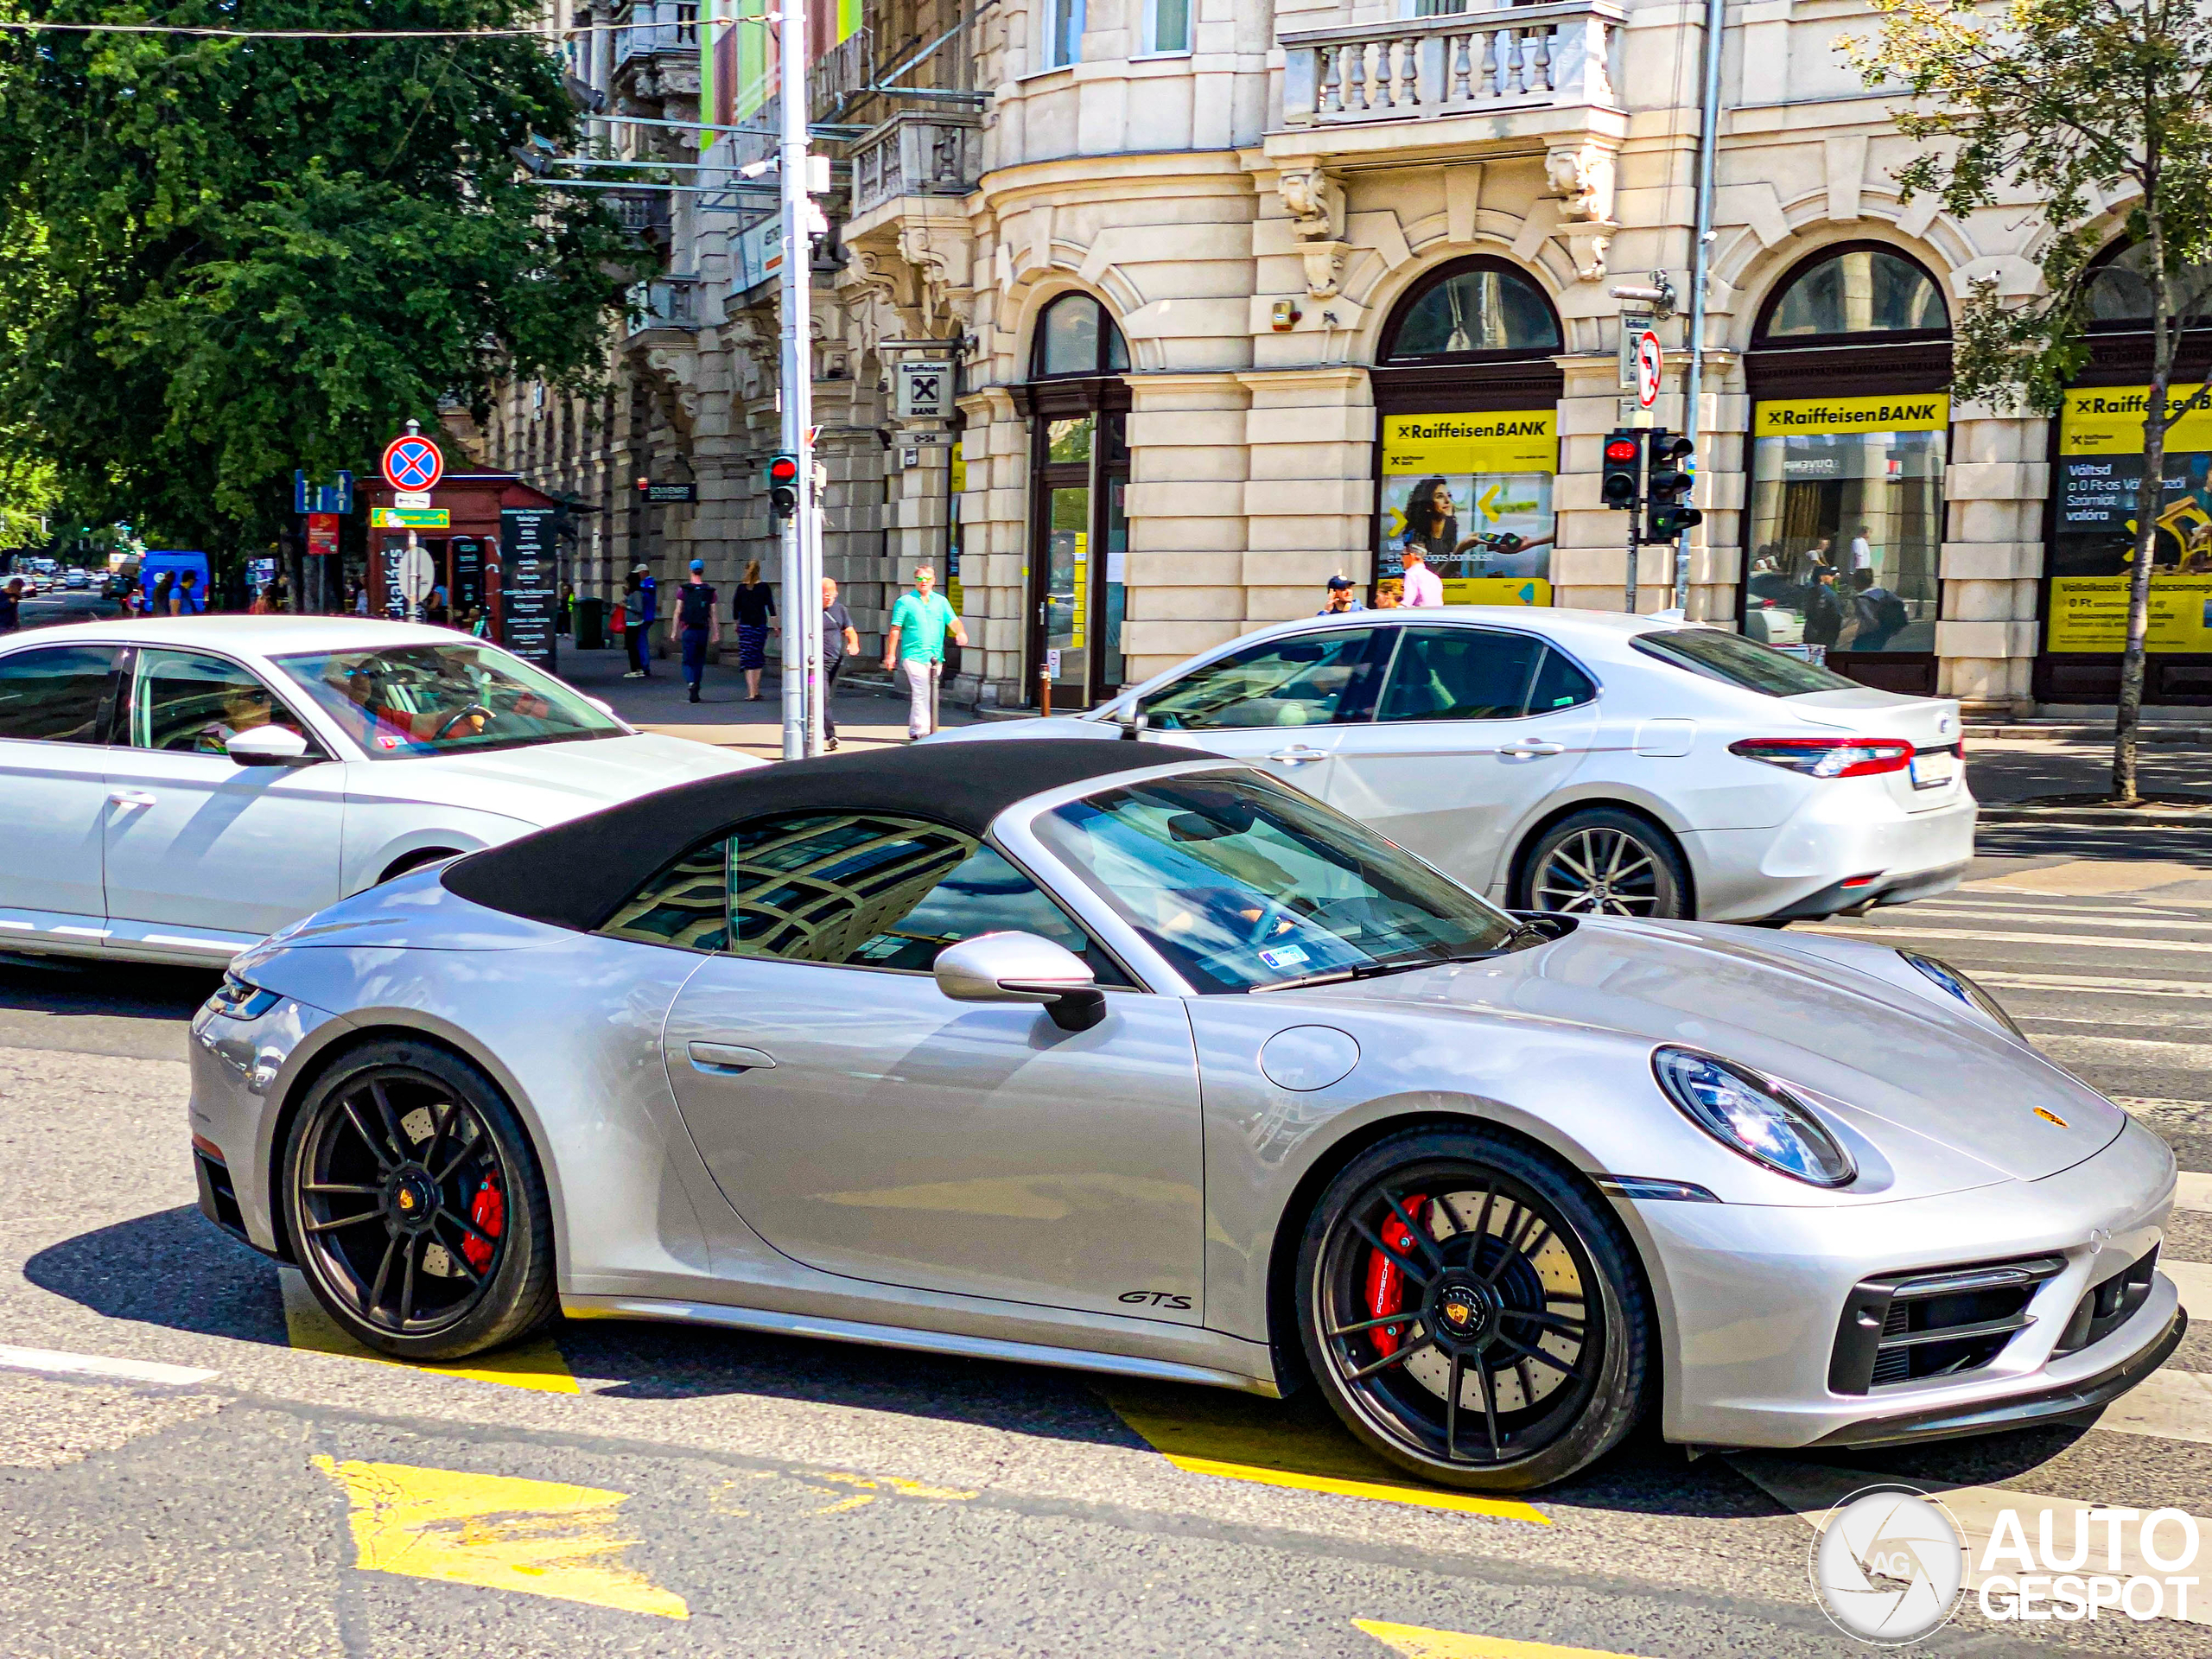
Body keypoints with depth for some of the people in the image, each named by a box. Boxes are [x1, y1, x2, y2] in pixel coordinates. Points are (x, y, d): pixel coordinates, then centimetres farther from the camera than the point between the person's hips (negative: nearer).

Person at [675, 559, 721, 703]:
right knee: (699, 661, 12)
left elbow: (678, 612, -3)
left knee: (688, 661, 0)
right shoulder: (710, 591, 1)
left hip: (688, 630, -2)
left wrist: (675, 631, 2)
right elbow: (714, 614, -1)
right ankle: (695, 691, 18)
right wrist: (716, 634, 3)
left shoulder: (683, 590, -3)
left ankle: (691, 683, -27)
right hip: (703, 630, 2)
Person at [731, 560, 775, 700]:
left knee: (749, 661, -1)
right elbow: (771, 606, -4)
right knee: (758, 659, 13)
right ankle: (756, 691, 16)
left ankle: (751, 693, -10)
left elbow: (735, 607, 6)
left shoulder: (741, 587, 1)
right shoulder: (764, 587, -2)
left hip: (745, 626, 0)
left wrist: (737, 624, 18)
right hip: (760, 625, 0)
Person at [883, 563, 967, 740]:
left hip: (935, 656, 5)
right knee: (921, 692, -14)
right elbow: (895, 629, 2)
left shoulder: (941, 601, 14)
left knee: (928, 693, 10)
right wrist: (890, 654, -3)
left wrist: (960, 632, -19)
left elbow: (952, 621, 3)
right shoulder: (905, 601, 3)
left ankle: (914, 729, 21)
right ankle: (921, 730, -12)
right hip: (914, 655, -5)